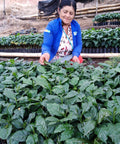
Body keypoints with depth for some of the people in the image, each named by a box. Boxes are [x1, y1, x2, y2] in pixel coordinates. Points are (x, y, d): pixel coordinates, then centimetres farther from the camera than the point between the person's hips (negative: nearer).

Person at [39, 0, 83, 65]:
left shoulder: (76, 26, -4)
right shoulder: (51, 26, -15)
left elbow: (78, 44, 1)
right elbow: (46, 45, -22)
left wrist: (75, 55, -21)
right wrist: (46, 53, -47)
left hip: (70, 58, 3)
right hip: (53, 60, -3)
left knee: (79, 59, -23)